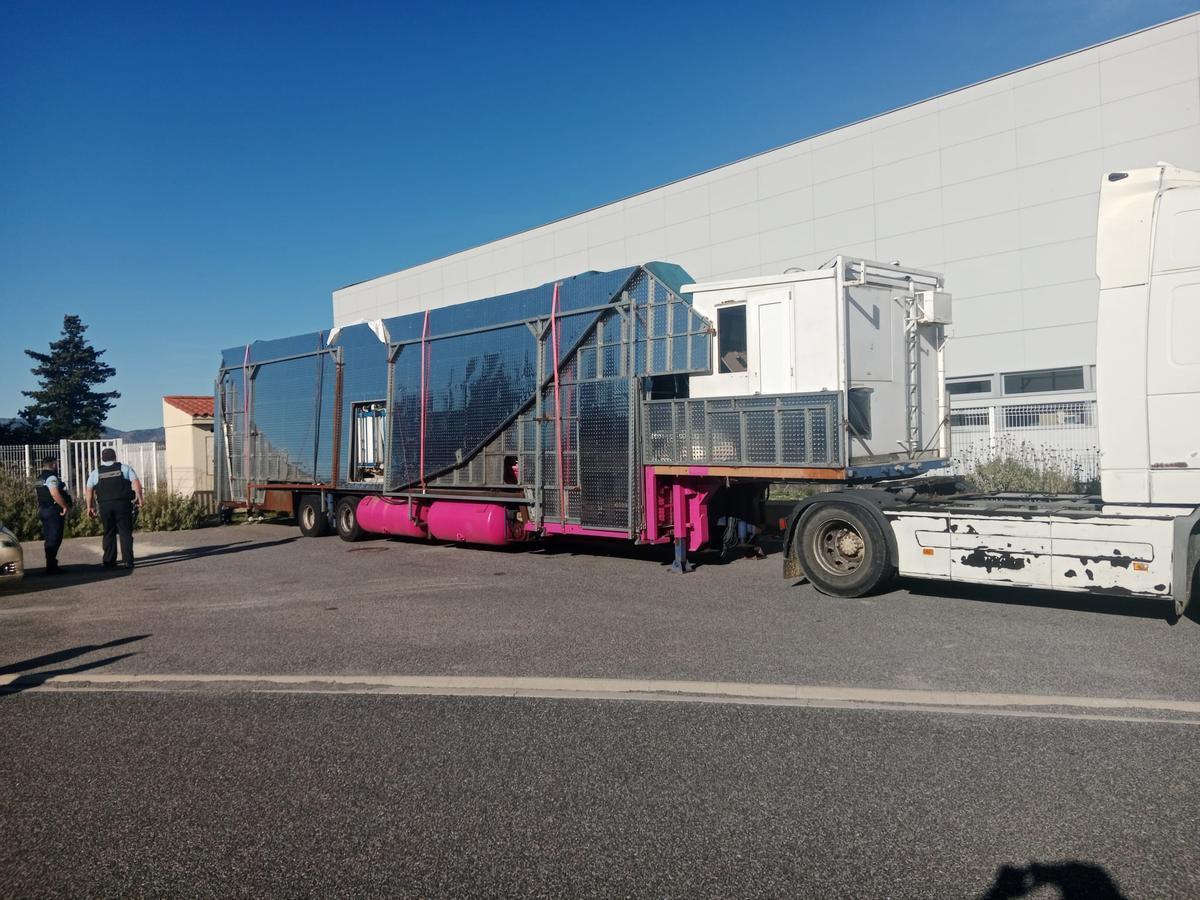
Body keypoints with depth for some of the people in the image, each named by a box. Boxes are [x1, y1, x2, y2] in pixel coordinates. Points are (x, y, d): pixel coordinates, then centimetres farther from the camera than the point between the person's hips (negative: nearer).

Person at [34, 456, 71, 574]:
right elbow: (55, 494, -26)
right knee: (54, 539, -8)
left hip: (42, 510, 10)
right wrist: (65, 506, -20)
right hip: (54, 511, -10)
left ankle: (51, 564, 18)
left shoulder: (38, 479, 17)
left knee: (49, 539, 13)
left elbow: (43, 495, 19)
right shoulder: (51, 477, -14)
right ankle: (51, 566, -10)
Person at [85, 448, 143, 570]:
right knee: (125, 532, 1)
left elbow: (89, 490, 5)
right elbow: (136, 482, -5)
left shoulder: (96, 472, 10)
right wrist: (139, 497, -5)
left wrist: (90, 506, 9)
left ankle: (109, 562, 11)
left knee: (109, 534, 10)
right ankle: (128, 561, -4)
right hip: (123, 504, -1)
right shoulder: (124, 468, 7)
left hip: (105, 506, 1)